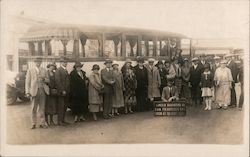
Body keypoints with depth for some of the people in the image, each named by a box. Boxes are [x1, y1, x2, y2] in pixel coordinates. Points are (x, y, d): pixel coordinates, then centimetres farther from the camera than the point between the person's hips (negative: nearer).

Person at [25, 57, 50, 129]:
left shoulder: (44, 70, 14)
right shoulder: (30, 71, 6)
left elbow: (48, 80, 13)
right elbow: (27, 82, 3)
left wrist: (44, 79, -10)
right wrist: (27, 92, -6)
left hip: (42, 90, 2)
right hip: (34, 91, -2)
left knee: (42, 108, 4)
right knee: (34, 108, -1)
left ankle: (42, 123, 9)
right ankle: (33, 124, 7)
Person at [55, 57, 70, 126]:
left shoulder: (66, 70, 17)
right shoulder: (58, 70, -8)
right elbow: (58, 81, -15)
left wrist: (68, 90, 10)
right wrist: (62, 90, -18)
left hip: (66, 91, 8)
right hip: (61, 92, -8)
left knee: (65, 106, 9)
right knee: (61, 106, -4)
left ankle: (63, 120, 17)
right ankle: (60, 121, 1)